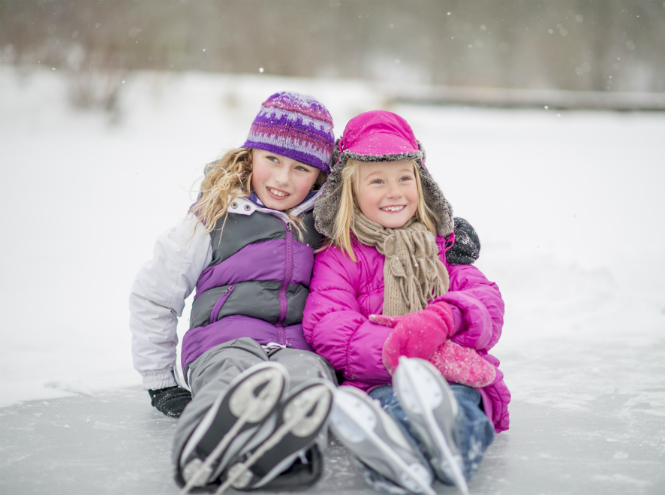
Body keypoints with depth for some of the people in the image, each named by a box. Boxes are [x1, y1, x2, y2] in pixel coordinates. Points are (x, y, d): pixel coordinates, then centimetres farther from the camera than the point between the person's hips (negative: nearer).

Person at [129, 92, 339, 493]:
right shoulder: (216, 221, 10)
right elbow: (152, 296, 15)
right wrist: (159, 384, 14)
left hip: (303, 349, 2)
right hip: (224, 345, -2)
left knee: (304, 372, -37)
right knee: (238, 370, -40)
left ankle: (283, 451, -68)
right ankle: (207, 446, -71)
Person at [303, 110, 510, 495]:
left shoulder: (444, 246, 23)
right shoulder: (339, 257, 14)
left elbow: (488, 305, 10)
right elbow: (326, 328, -3)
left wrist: (442, 319, -17)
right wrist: (398, 349, -22)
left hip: (458, 378, 2)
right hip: (378, 381, -2)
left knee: (460, 402, -37)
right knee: (390, 404, -40)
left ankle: (448, 448, -68)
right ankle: (395, 460, -70)